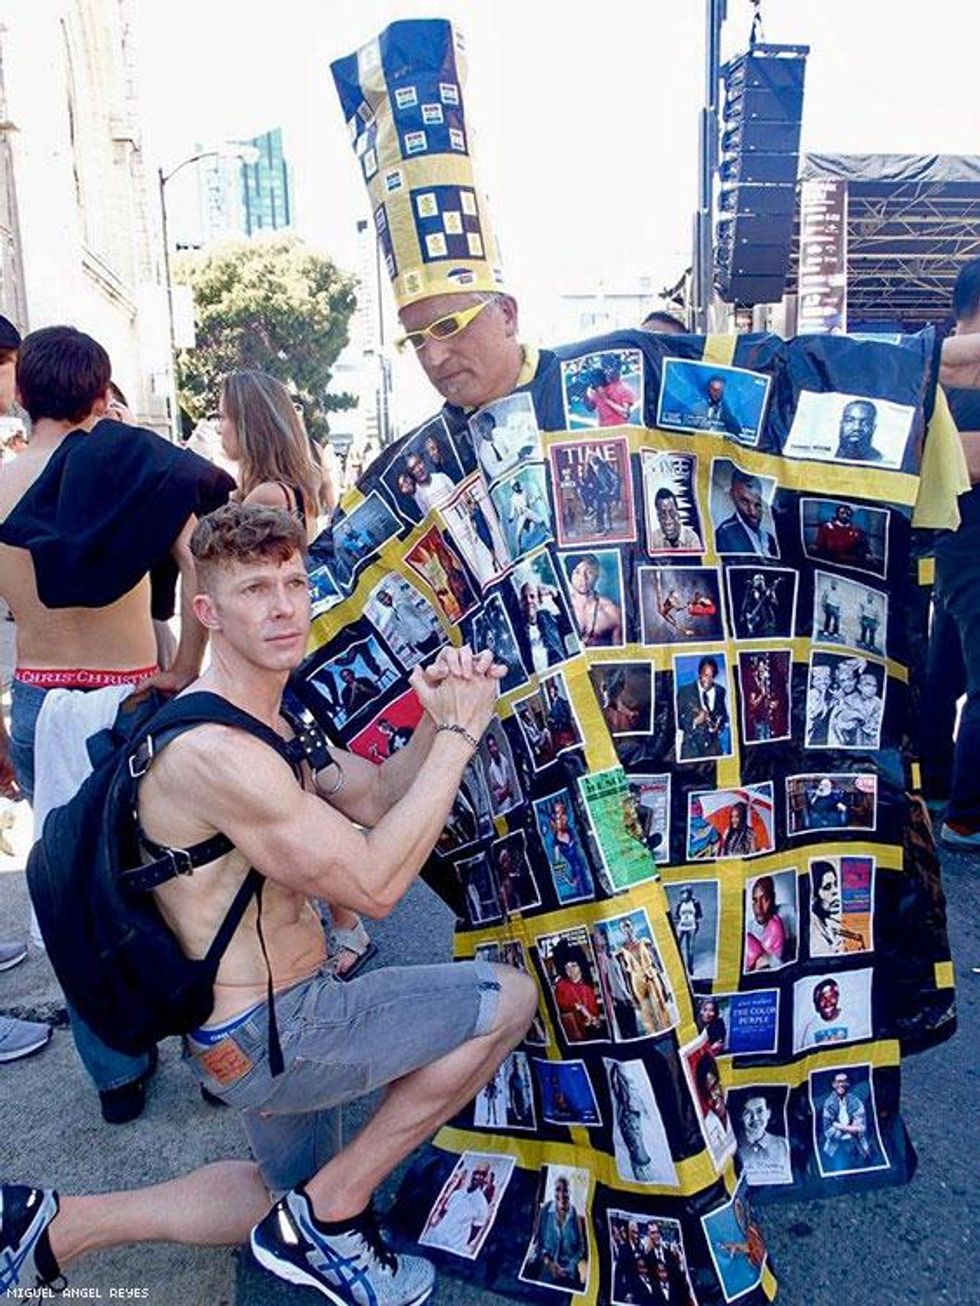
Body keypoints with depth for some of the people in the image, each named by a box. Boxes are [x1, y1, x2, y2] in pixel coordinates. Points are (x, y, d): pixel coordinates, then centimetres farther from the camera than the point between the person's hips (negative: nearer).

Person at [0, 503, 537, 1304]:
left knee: (289, 1192, 31)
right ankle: (329, 1215, 2)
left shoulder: (267, 724, 5)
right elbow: (375, 885, -27)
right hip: (269, 1036, -10)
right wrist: (458, 736, -22)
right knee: (507, 998, -12)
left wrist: (433, 721, -12)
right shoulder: (214, 750, -28)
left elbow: (378, 796, 6)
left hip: (260, 1023, 10)